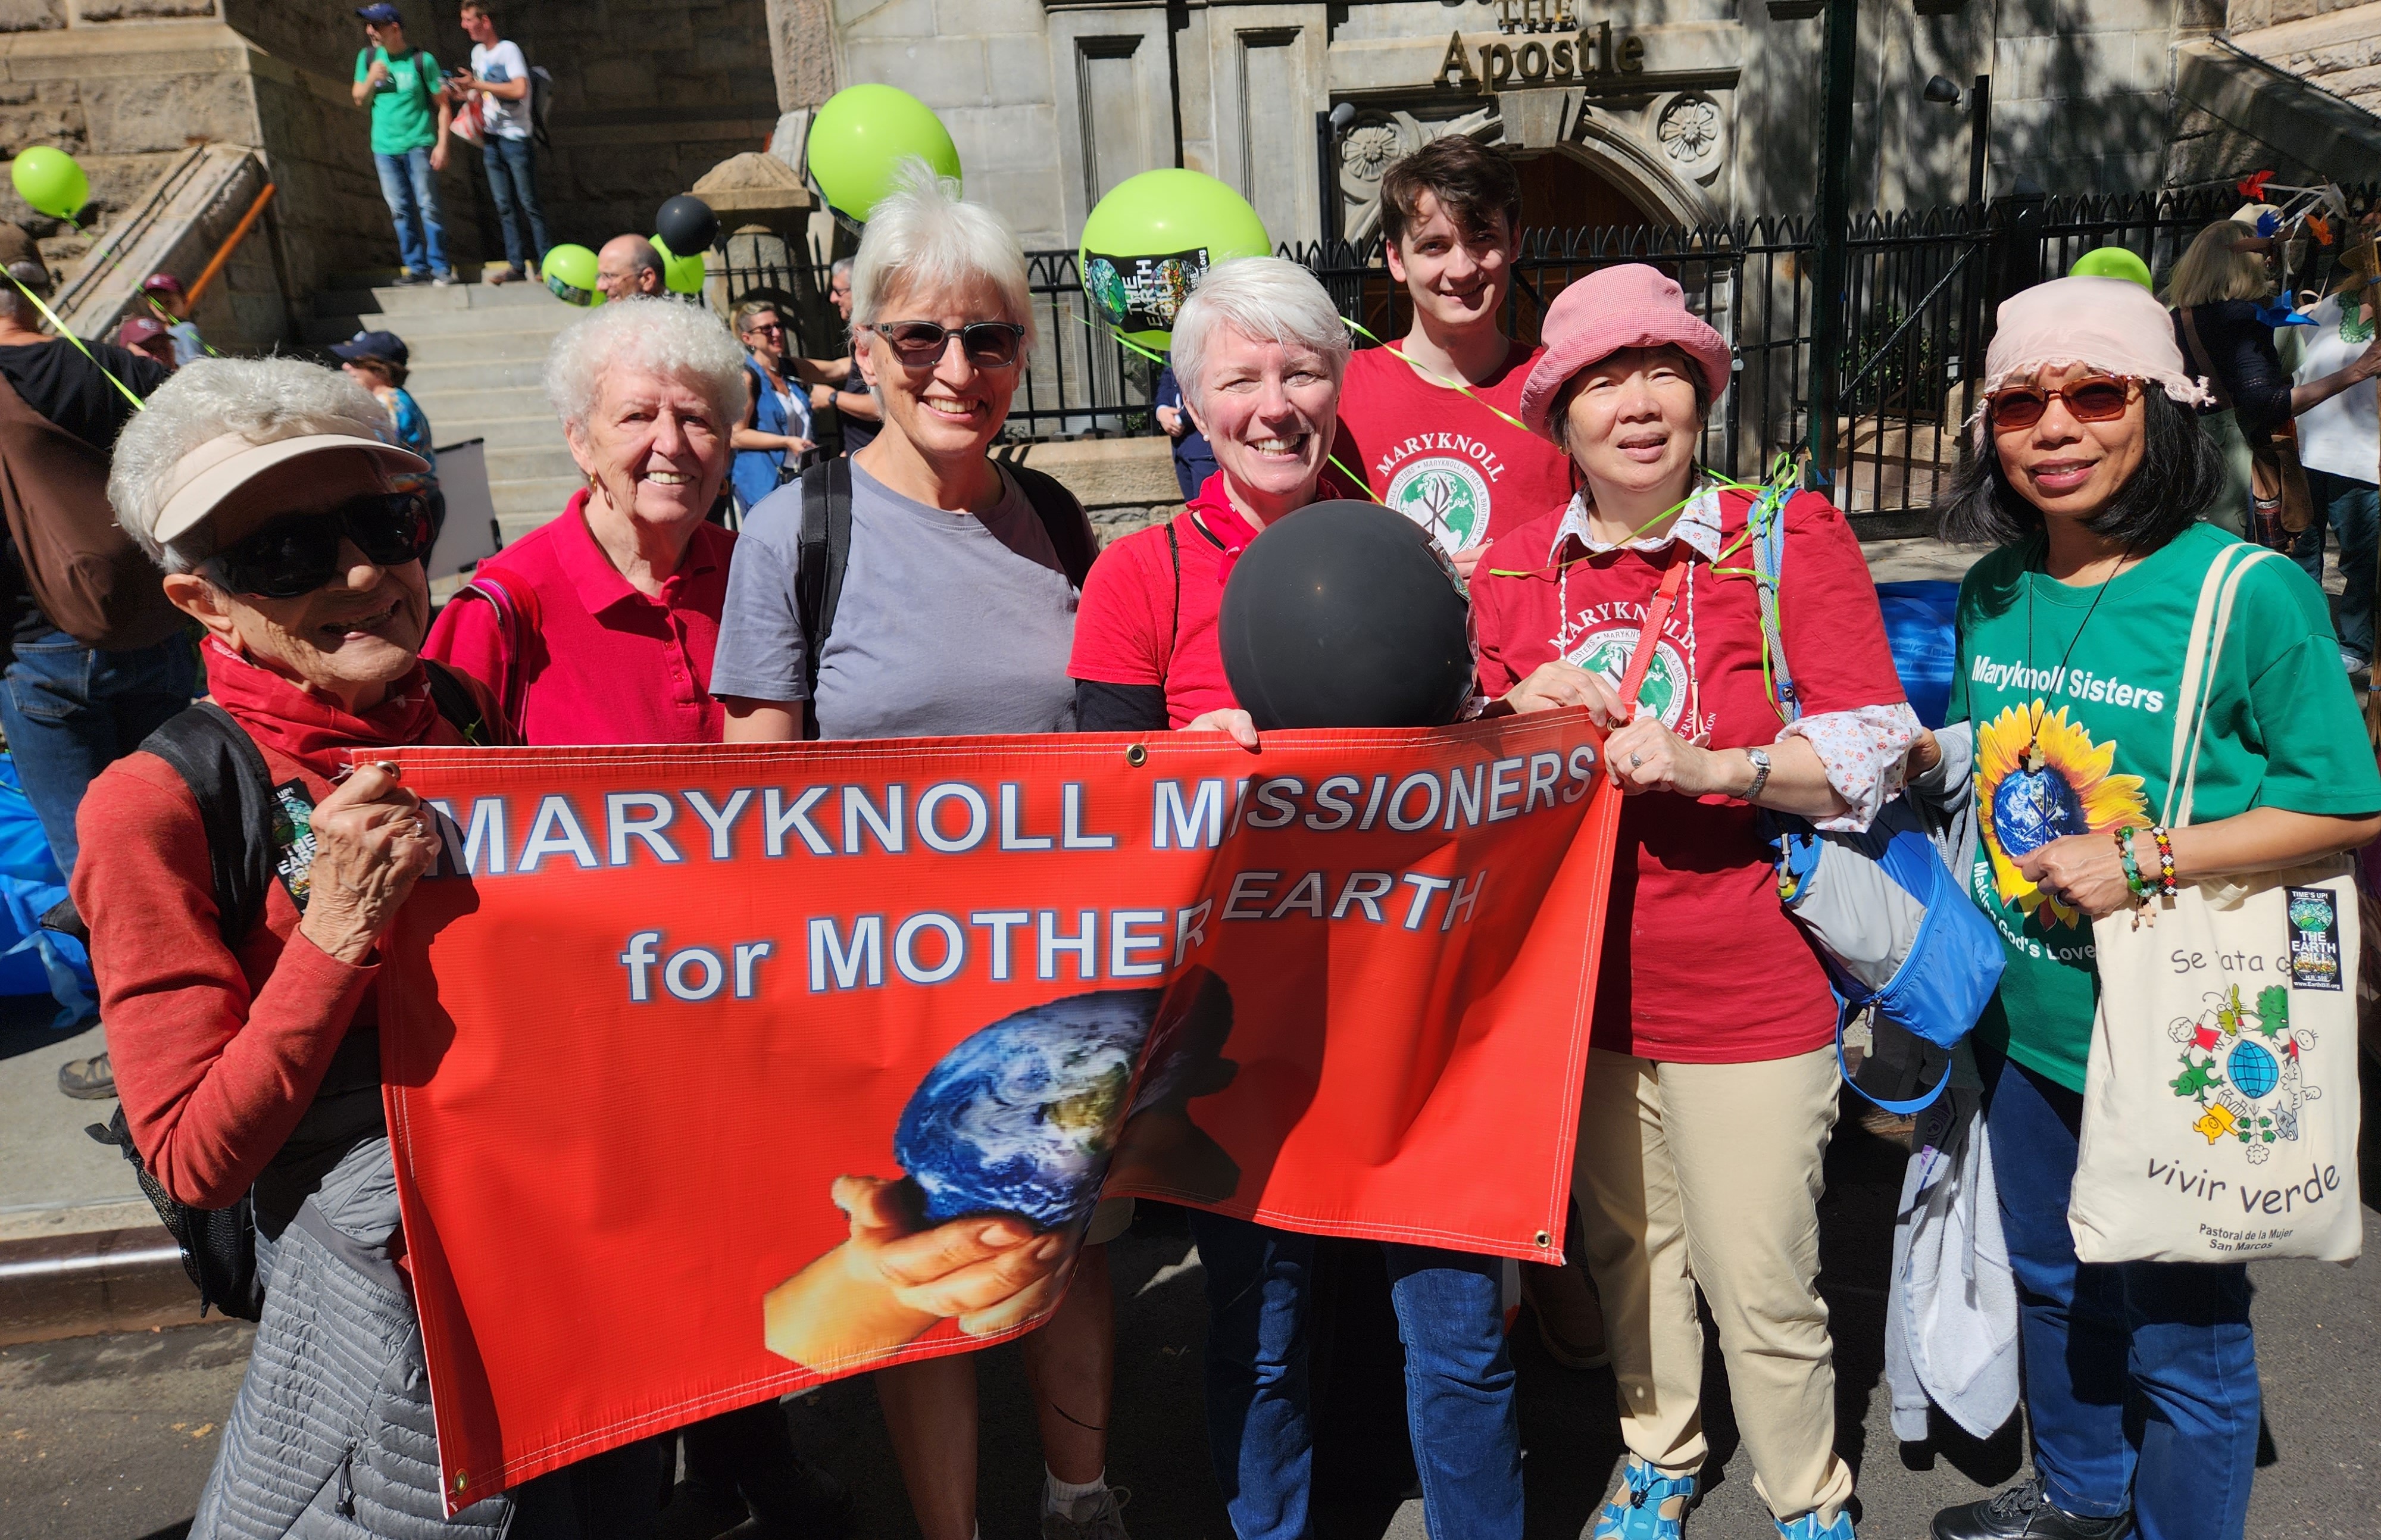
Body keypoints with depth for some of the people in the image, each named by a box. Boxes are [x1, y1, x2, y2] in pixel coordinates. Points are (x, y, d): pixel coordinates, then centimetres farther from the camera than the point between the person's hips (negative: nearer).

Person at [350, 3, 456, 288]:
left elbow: (443, 105, -5)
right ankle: (417, 268, 12)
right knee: (400, 211, 6)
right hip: (385, 147, 4)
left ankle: (440, 267, 6)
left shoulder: (421, 60, -7)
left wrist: (442, 145, -11)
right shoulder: (368, 57, 5)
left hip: (418, 144, -4)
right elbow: (360, 100, 10)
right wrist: (372, 79, -10)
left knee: (428, 207, -3)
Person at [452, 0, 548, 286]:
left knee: (528, 203, -5)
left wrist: (477, 84, -17)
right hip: (491, 141, 7)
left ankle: (545, 264, -1)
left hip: (516, 139, -7)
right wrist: (460, 95, 4)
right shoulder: (478, 52, 14)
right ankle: (516, 265, 6)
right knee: (504, 206, 4)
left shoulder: (509, 49, -9)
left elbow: (519, 90, -23)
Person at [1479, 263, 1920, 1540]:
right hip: (1576, 984, 3)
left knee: (1762, 1283, 6)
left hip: (1747, 989, -3)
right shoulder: (1515, 565, 4)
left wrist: (1700, 762, -23)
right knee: (1624, 1246, 20)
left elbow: (1875, 751, -9)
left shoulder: (1792, 537, -5)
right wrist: (1522, 710, -11)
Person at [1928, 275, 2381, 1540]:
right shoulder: (1995, 590, 2)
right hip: (2027, 1013, 6)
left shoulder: (2251, 594, -16)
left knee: (2180, 1329, 9)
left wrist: (2146, 860, -22)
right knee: (2050, 1282, 25)